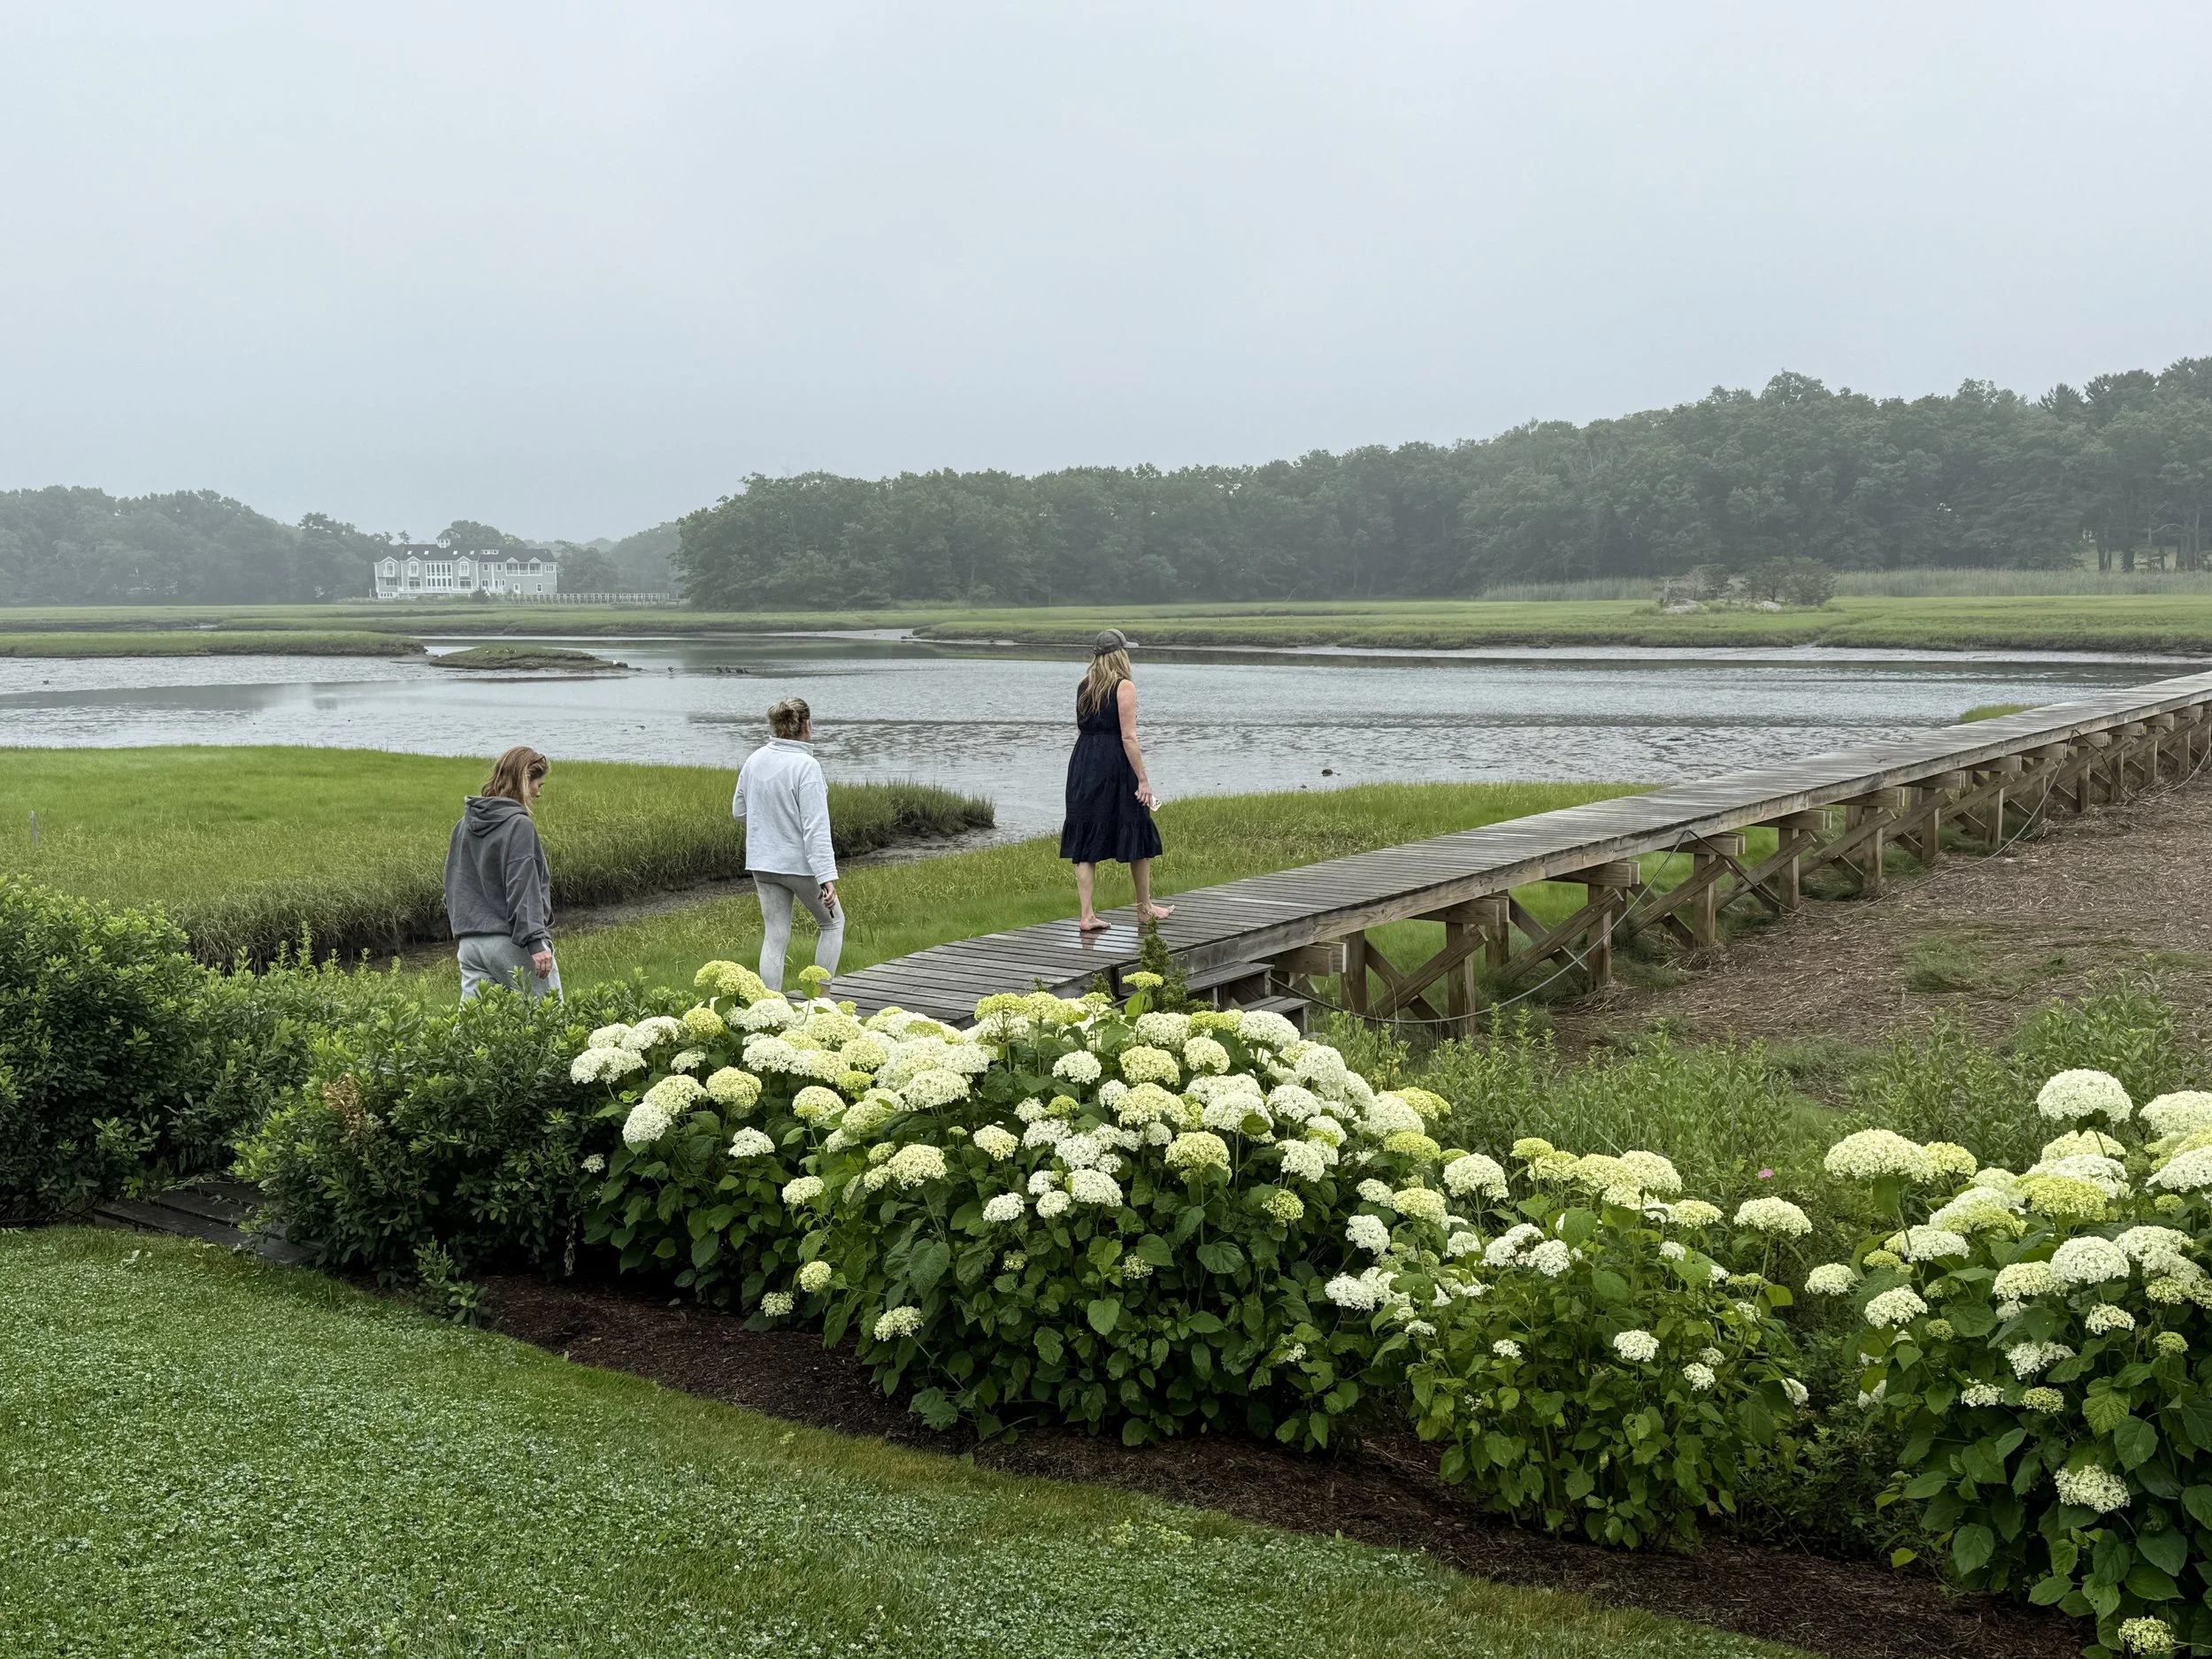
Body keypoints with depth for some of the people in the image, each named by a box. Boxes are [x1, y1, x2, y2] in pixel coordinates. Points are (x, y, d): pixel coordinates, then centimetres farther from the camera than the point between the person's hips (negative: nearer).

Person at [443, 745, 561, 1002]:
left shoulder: (463, 825, 14)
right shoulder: (519, 824, -11)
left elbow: (452, 884, 20)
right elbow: (523, 887, -18)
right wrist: (536, 941, -22)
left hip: (469, 940, 7)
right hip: (508, 942, -7)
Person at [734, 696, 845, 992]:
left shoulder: (755, 760, 1)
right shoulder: (806, 766, -20)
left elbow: (739, 811, 13)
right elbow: (816, 827, -23)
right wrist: (827, 877, -23)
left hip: (762, 863, 6)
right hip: (799, 863, -6)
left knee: (774, 937, 11)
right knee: (833, 922, 16)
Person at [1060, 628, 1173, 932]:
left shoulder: (1084, 687, 11)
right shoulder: (1124, 686, -9)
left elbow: (1081, 731, 14)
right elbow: (1128, 737, -14)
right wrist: (1143, 780, -12)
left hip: (1083, 764, 6)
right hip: (1115, 764, -6)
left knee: (1086, 843, 5)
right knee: (1140, 837, 10)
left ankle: (1086, 915, 0)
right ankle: (1145, 908, 21)